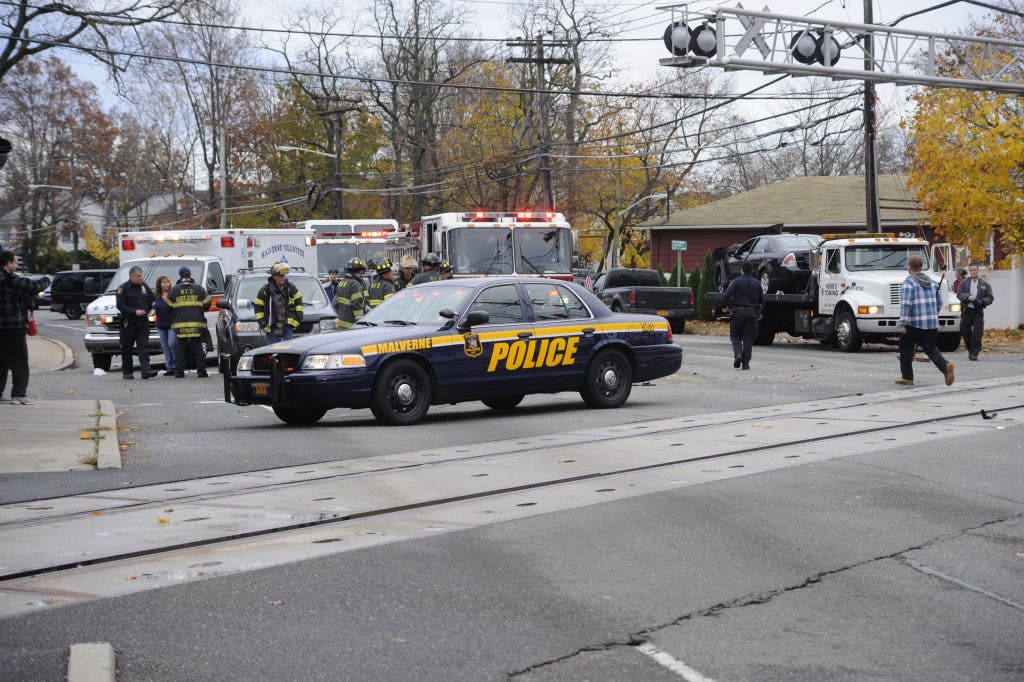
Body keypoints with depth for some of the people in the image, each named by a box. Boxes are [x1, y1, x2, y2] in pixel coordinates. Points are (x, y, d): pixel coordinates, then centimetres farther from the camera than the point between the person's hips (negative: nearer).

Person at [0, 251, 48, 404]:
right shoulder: (13, 281, -16)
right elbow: (35, 286, -13)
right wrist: (46, 280, 7)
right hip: (14, 328, -8)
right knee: (19, 363, -1)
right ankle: (19, 394, -2)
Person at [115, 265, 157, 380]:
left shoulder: (144, 286, 11)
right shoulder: (123, 288, -5)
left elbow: (153, 299, 24)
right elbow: (120, 306, -12)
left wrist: (151, 309, 5)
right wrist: (134, 312, -20)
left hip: (143, 322, 3)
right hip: (128, 323, -3)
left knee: (144, 346, -9)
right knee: (127, 348, 5)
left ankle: (146, 370, -18)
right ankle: (127, 371, 16)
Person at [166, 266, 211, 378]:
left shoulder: (174, 290, 3)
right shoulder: (199, 288, 4)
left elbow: (168, 306, 6)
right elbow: (207, 303, 5)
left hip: (180, 324, 0)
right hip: (197, 323, 0)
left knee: (180, 347, 6)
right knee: (198, 347, 3)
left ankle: (179, 371, 3)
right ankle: (201, 371, 0)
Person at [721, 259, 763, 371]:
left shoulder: (737, 281, -5)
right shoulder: (756, 283, 6)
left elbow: (727, 295, -14)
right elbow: (762, 300, 12)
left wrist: (725, 305, 4)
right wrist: (758, 311, 28)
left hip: (738, 312, -2)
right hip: (752, 313, 2)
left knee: (735, 336, 10)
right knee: (748, 339, 6)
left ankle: (738, 353, -16)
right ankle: (745, 363, 2)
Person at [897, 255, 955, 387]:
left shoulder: (908, 282, -10)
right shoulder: (932, 282, 12)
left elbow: (906, 304, -18)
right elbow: (939, 303, 15)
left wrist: (902, 324, -17)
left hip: (913, 324, -6)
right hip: (932, 324, 6)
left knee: (906, 349, 11)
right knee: (930, 348, 12)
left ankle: (907, 377, 14)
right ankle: (945, 366, -12)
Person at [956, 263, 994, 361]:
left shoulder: (985, 284, 9)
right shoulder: (964, 283, 10)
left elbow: (990, 297, 7)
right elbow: (959, 294, 0)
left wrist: (982, 301, -13)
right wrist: (968, 297, -19)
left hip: (978, 311, -1)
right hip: (966, 310, 1)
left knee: (977, 332, -8)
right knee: (965, 331, 5)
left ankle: (975, 353, -4)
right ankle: (970, 350, 25)